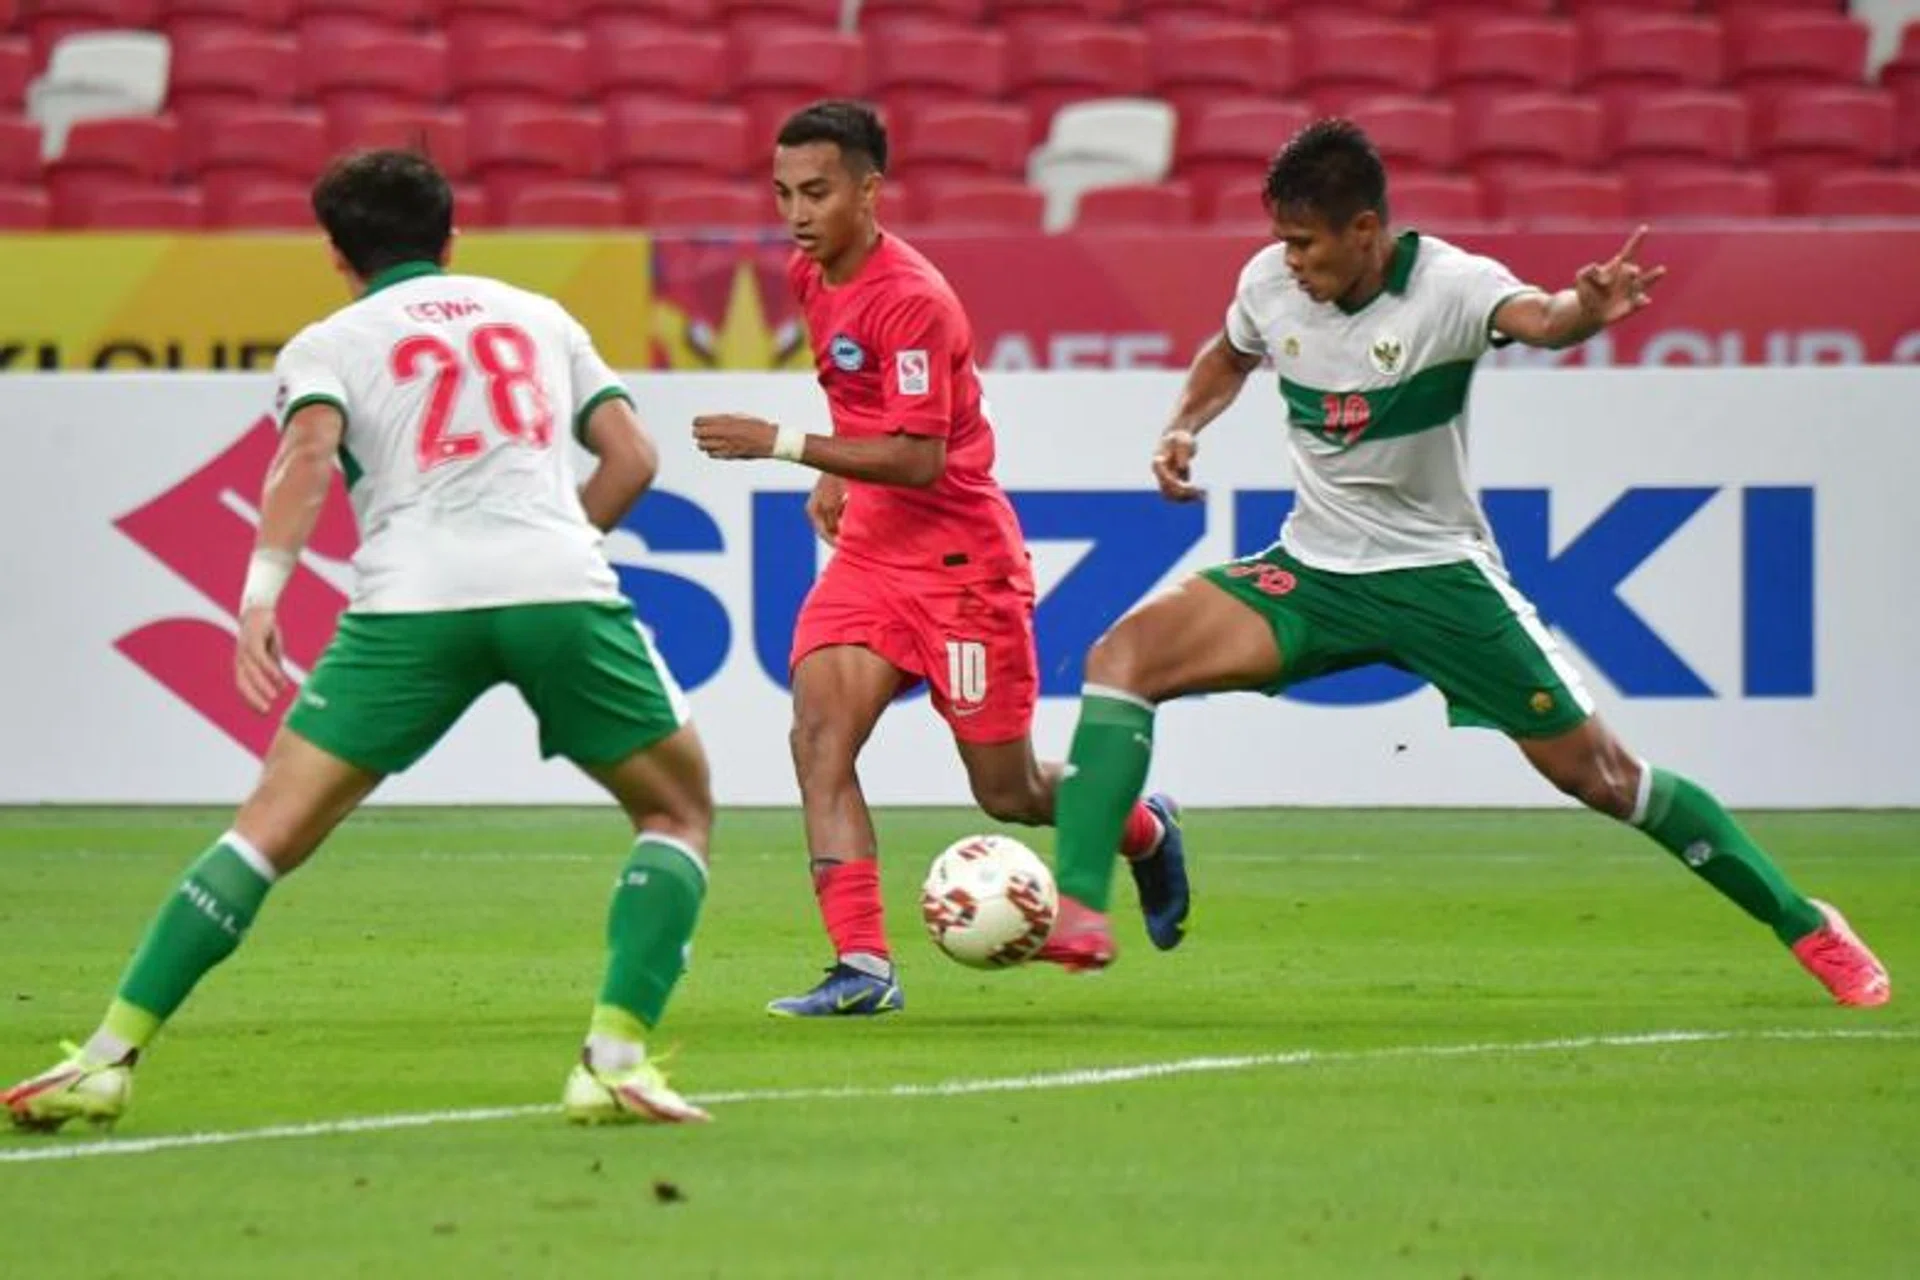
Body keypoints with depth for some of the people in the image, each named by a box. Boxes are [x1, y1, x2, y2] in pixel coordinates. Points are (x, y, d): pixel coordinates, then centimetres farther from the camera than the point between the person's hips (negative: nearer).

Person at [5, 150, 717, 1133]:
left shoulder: (329, 343, 17)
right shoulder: (540, 316, 26)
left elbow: (308, 451, -3)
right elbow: (631, 457, 20)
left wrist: (261, 591, -12)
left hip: (412, 599, -1)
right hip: (560, 590, 1)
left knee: (269, 831, 4)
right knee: (677, 813, 19)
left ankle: (108, 1058, -3)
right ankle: (615, 1058, 2)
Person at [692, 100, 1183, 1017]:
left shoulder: (912, 300, -22)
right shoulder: (811, 277, 4)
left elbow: (919, 459, -26)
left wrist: (784, 446, -30)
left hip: (959, 557, -7)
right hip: (868, 545, 7)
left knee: (1006, 793, 4)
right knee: (819, 734, -16)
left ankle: (1145, 832, 37)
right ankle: (862, 966, -21)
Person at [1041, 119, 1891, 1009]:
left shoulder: (1447, 286, -20)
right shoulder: (1270, 282, -5)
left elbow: (1536, 318, -42)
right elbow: (1230, 356, 19)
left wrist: (1587, 310, -65)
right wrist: (1183, 428, 1)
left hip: (1436, 571, -4)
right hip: (1311, 571, 4)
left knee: (1595, 771, -3)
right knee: (1121, 656, -17)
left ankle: (1805, 927, 14)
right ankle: (1077, 911, -21)